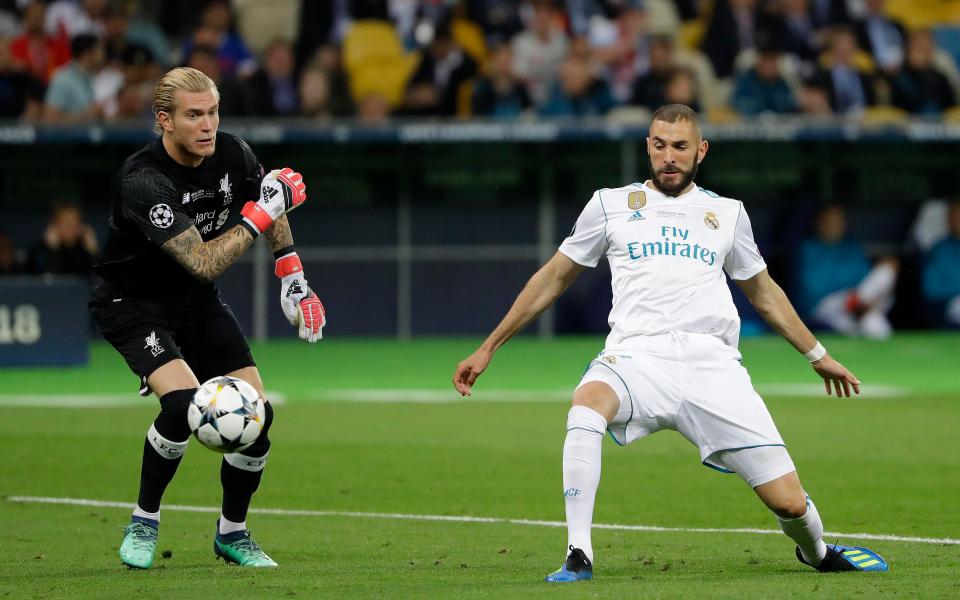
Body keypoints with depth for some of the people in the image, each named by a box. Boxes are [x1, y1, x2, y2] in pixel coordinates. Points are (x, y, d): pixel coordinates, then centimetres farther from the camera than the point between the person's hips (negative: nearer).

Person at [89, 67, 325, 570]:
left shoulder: (232, 154, -11)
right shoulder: (144, 181, -31)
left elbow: (274, 212, 11)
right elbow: (204, 263, -34)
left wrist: (293, 278, 7)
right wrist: (261, 214, -32)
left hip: (197, 303, 6)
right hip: (133, 305, -6)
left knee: (255, 413, -4)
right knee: (183, 403, -28)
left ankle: (232, 533, 18)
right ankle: (144, 523, -6)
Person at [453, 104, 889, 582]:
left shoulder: (727, 213, 19)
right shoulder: (611, 204, 15)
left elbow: (763, 293, 32)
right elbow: (553, 278, 21)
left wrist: (818, 356, 35)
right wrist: (488, 348, 19)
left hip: (713, 364, 1)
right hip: (637, 358, -1)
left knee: (789, 502, -10)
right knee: (587, 405, -39)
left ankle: (817, 553, 27)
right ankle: (578, 556, -34)